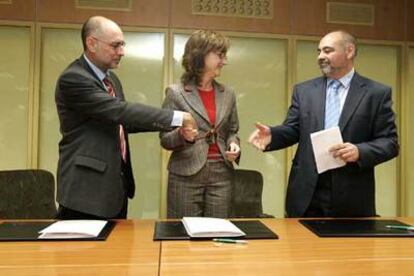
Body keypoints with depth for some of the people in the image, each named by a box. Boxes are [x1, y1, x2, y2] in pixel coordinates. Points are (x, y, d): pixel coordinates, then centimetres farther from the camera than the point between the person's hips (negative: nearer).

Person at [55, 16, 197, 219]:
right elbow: (120, 111, -27)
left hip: (117, 184, 9)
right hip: (88, 186, -8)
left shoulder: (111, 78, 11)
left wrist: (168, 122, 4)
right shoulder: (72, 79, -18)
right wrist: (176, 117, -24)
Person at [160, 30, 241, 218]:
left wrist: (233, 144, -3)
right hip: (186, 175, -3)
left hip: (222, 174, 4)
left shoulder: (227, 94, 8)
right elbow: (164, 139, -1)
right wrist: (182, 135, -22)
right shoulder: (176, 93, -3)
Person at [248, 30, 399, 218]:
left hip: (352, 197, -1)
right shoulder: (304, 90, 9)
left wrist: (359, 151, -20)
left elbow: (390, 142, -1)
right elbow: (292, 130, 6)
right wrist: (271, 135, -15)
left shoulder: (377, 93, 1)